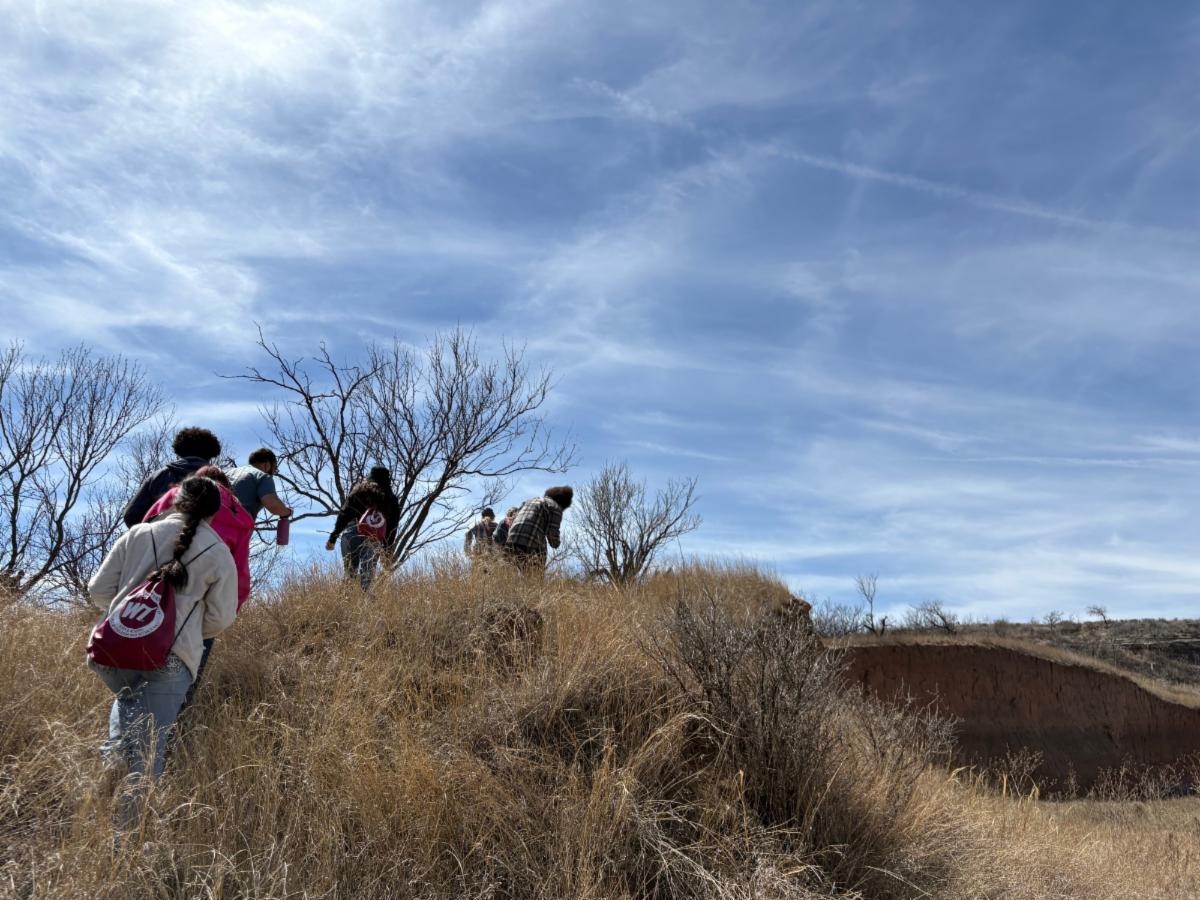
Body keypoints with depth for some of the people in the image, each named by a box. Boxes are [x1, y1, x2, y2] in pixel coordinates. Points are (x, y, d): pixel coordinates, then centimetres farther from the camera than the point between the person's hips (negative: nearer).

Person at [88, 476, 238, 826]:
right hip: (171, 661, -2)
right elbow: (221, 619, 7)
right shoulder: (219, 554, 5)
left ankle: (114, 749, 16)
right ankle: (129, 820, -7)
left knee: (128, 697, 34)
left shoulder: (138, 534, 9)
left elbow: (98, 589, 10)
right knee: (148, 749, 2)